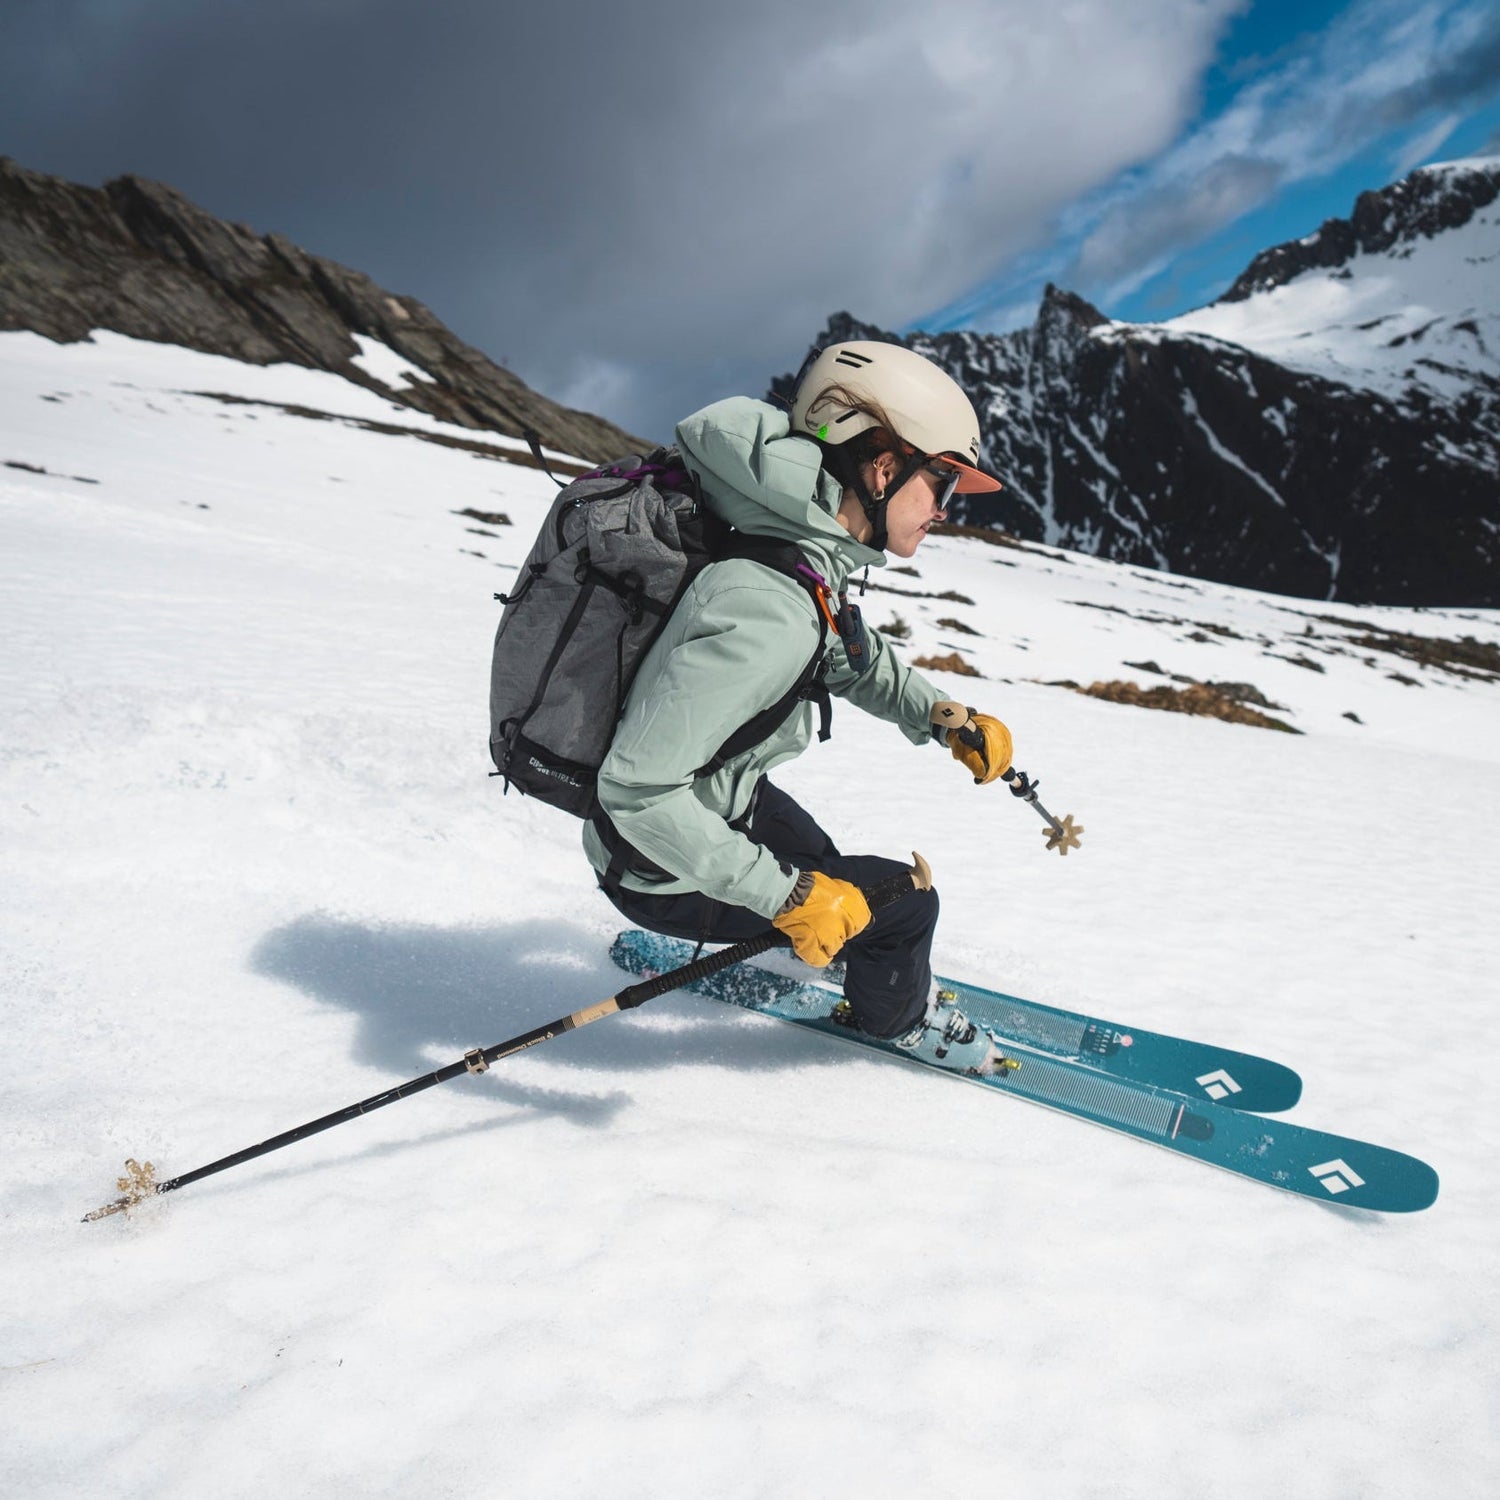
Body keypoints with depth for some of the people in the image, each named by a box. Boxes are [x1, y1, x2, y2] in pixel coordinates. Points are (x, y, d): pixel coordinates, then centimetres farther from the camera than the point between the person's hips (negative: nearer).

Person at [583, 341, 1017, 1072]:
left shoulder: (803, 549, -9)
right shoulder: (766, 610, -38)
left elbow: (849, 653, 11)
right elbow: (637, 791, -36)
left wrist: (941, 715, -4)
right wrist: (785, 895, -29)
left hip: (711, 786, 9)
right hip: (661, 872, -8)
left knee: (820, 866, 30)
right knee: (904, 900, -1)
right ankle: (895, 1017, 31)